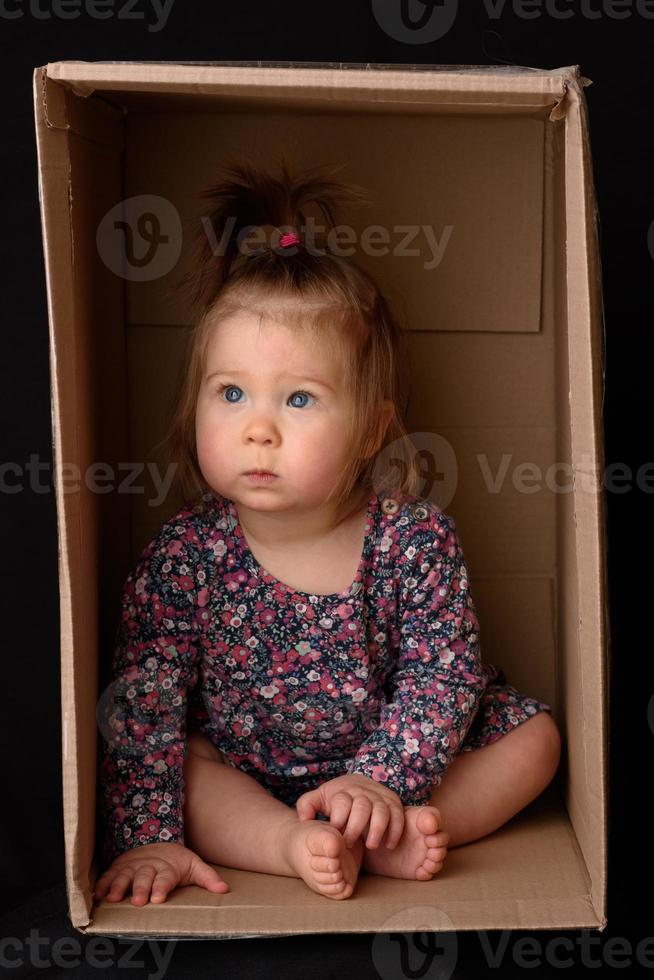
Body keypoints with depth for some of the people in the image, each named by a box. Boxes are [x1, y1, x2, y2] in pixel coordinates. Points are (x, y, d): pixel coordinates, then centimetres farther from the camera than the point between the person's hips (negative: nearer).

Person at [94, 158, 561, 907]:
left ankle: (389, 839, -23)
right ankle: (291, 847, -27)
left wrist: (382, 781, -27)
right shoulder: (183, 557, -19)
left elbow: (445, 674, -16)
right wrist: (148, 836, -25)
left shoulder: (416, 538, -18)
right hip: (239, 776, 0)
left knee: (534, 733, -8)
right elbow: (143, 700, -18)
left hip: (384, 759, 1)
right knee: (132, 743, -22)